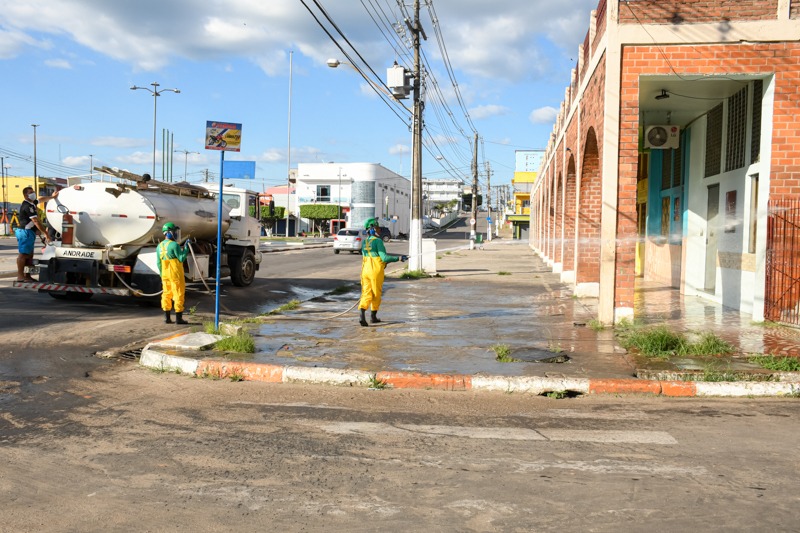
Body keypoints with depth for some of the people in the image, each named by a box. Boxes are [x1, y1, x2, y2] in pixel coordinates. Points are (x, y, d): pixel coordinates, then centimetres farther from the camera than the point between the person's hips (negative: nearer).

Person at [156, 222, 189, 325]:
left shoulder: (160, 246, 9)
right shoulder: (174, 245, -14)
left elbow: (159, 263, 12)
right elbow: (181, 258, -15)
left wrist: (162, 276, 19)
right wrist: (186, 249, -5)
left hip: (165, 275, 7)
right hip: (176, 275, -7)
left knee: (166, 295, 12)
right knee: (178, 295, -2)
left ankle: (167, 318, 12)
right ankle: (178, 318, -2)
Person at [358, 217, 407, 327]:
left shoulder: (365, 242, 9)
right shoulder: (378, 241, -13)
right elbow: (384, 257, -17)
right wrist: (398, 258, -10)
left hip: (365, 271, 6)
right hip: (376, 272, -6)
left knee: (366, 293, 4)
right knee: (376, 294, 10)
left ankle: (362, 315, -15)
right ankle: (373, 317, 19)